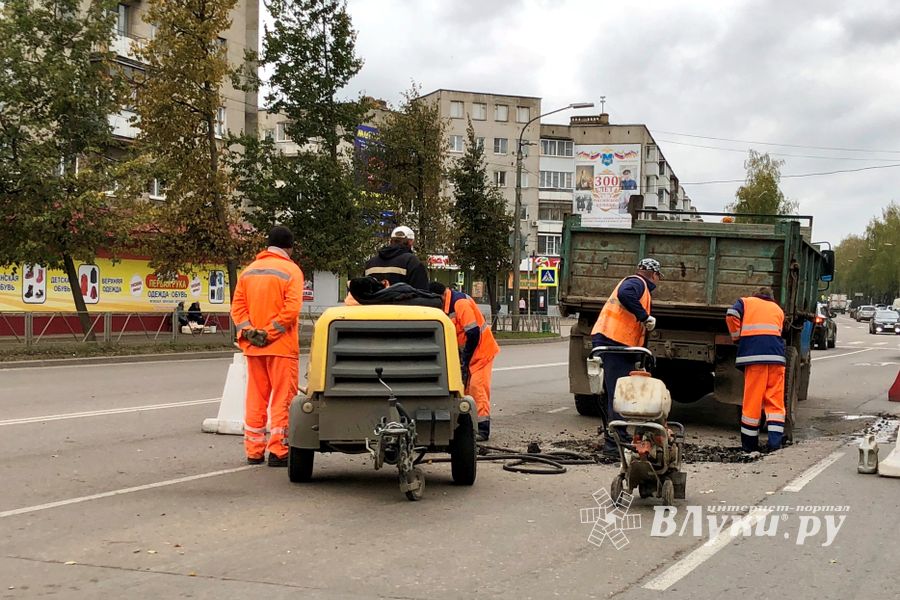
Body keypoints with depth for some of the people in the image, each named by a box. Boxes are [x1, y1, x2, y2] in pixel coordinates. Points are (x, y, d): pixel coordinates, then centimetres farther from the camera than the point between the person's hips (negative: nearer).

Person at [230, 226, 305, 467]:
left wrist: (248, 330, -4)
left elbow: (237, 306, 5)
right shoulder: (291, 270, -6)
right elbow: (291, 308, -17)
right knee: (282, 399, 1)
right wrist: (270, 333, -14)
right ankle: (278, 452, -1)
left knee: (255, 399, 11)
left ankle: (254, 451, 14)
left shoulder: (249, 270, 12)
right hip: (282, 346, -5)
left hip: (253, 347, 5)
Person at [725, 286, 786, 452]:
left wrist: (737, 337, 12)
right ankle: (775, 442, -4)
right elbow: (778, 332, 19)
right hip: (776, 356, 2)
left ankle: (749, 444, 8)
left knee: (752, 401, 2)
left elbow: (731, 316, 0)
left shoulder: (746, 302, 18)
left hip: (753, 354, -2)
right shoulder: (778, 309, 28)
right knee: (775, 400, 6)